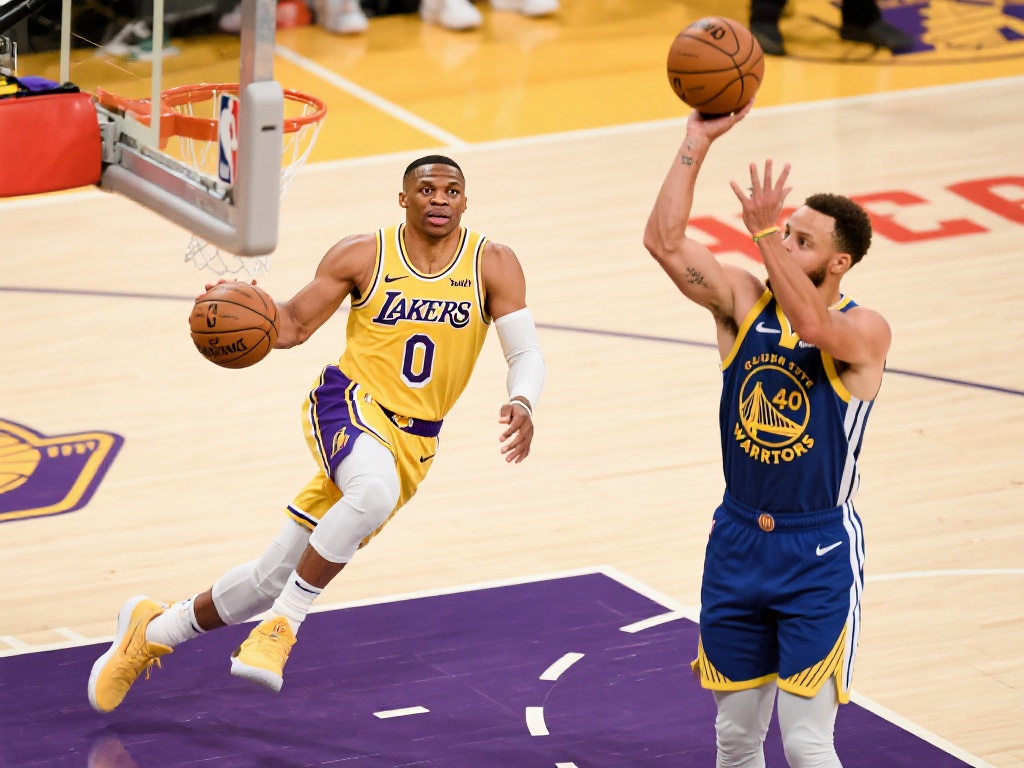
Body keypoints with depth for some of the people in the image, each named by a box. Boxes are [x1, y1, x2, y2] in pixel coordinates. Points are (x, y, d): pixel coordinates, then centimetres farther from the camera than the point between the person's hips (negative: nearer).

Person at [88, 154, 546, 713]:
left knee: (274, 578, 5)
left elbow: (526, 353, -7)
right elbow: (294, 325, 3)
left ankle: (155, 627, 26)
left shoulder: (492, 264, -3)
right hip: (350, 403, -3)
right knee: (377, 491, -39)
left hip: (413, 444, 3)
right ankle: (282, 626, -23)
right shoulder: (362, 255, -4)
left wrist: (521, 404, -29)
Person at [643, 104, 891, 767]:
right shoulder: (744, 301, -1)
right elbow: (664, 241, -12)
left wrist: (763, 232, -39)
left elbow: (812, 325, -36)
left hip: (819, 555, -5)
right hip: (738, 542, 5)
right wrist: (697, 142, -17)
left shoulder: (865, 331, -13)